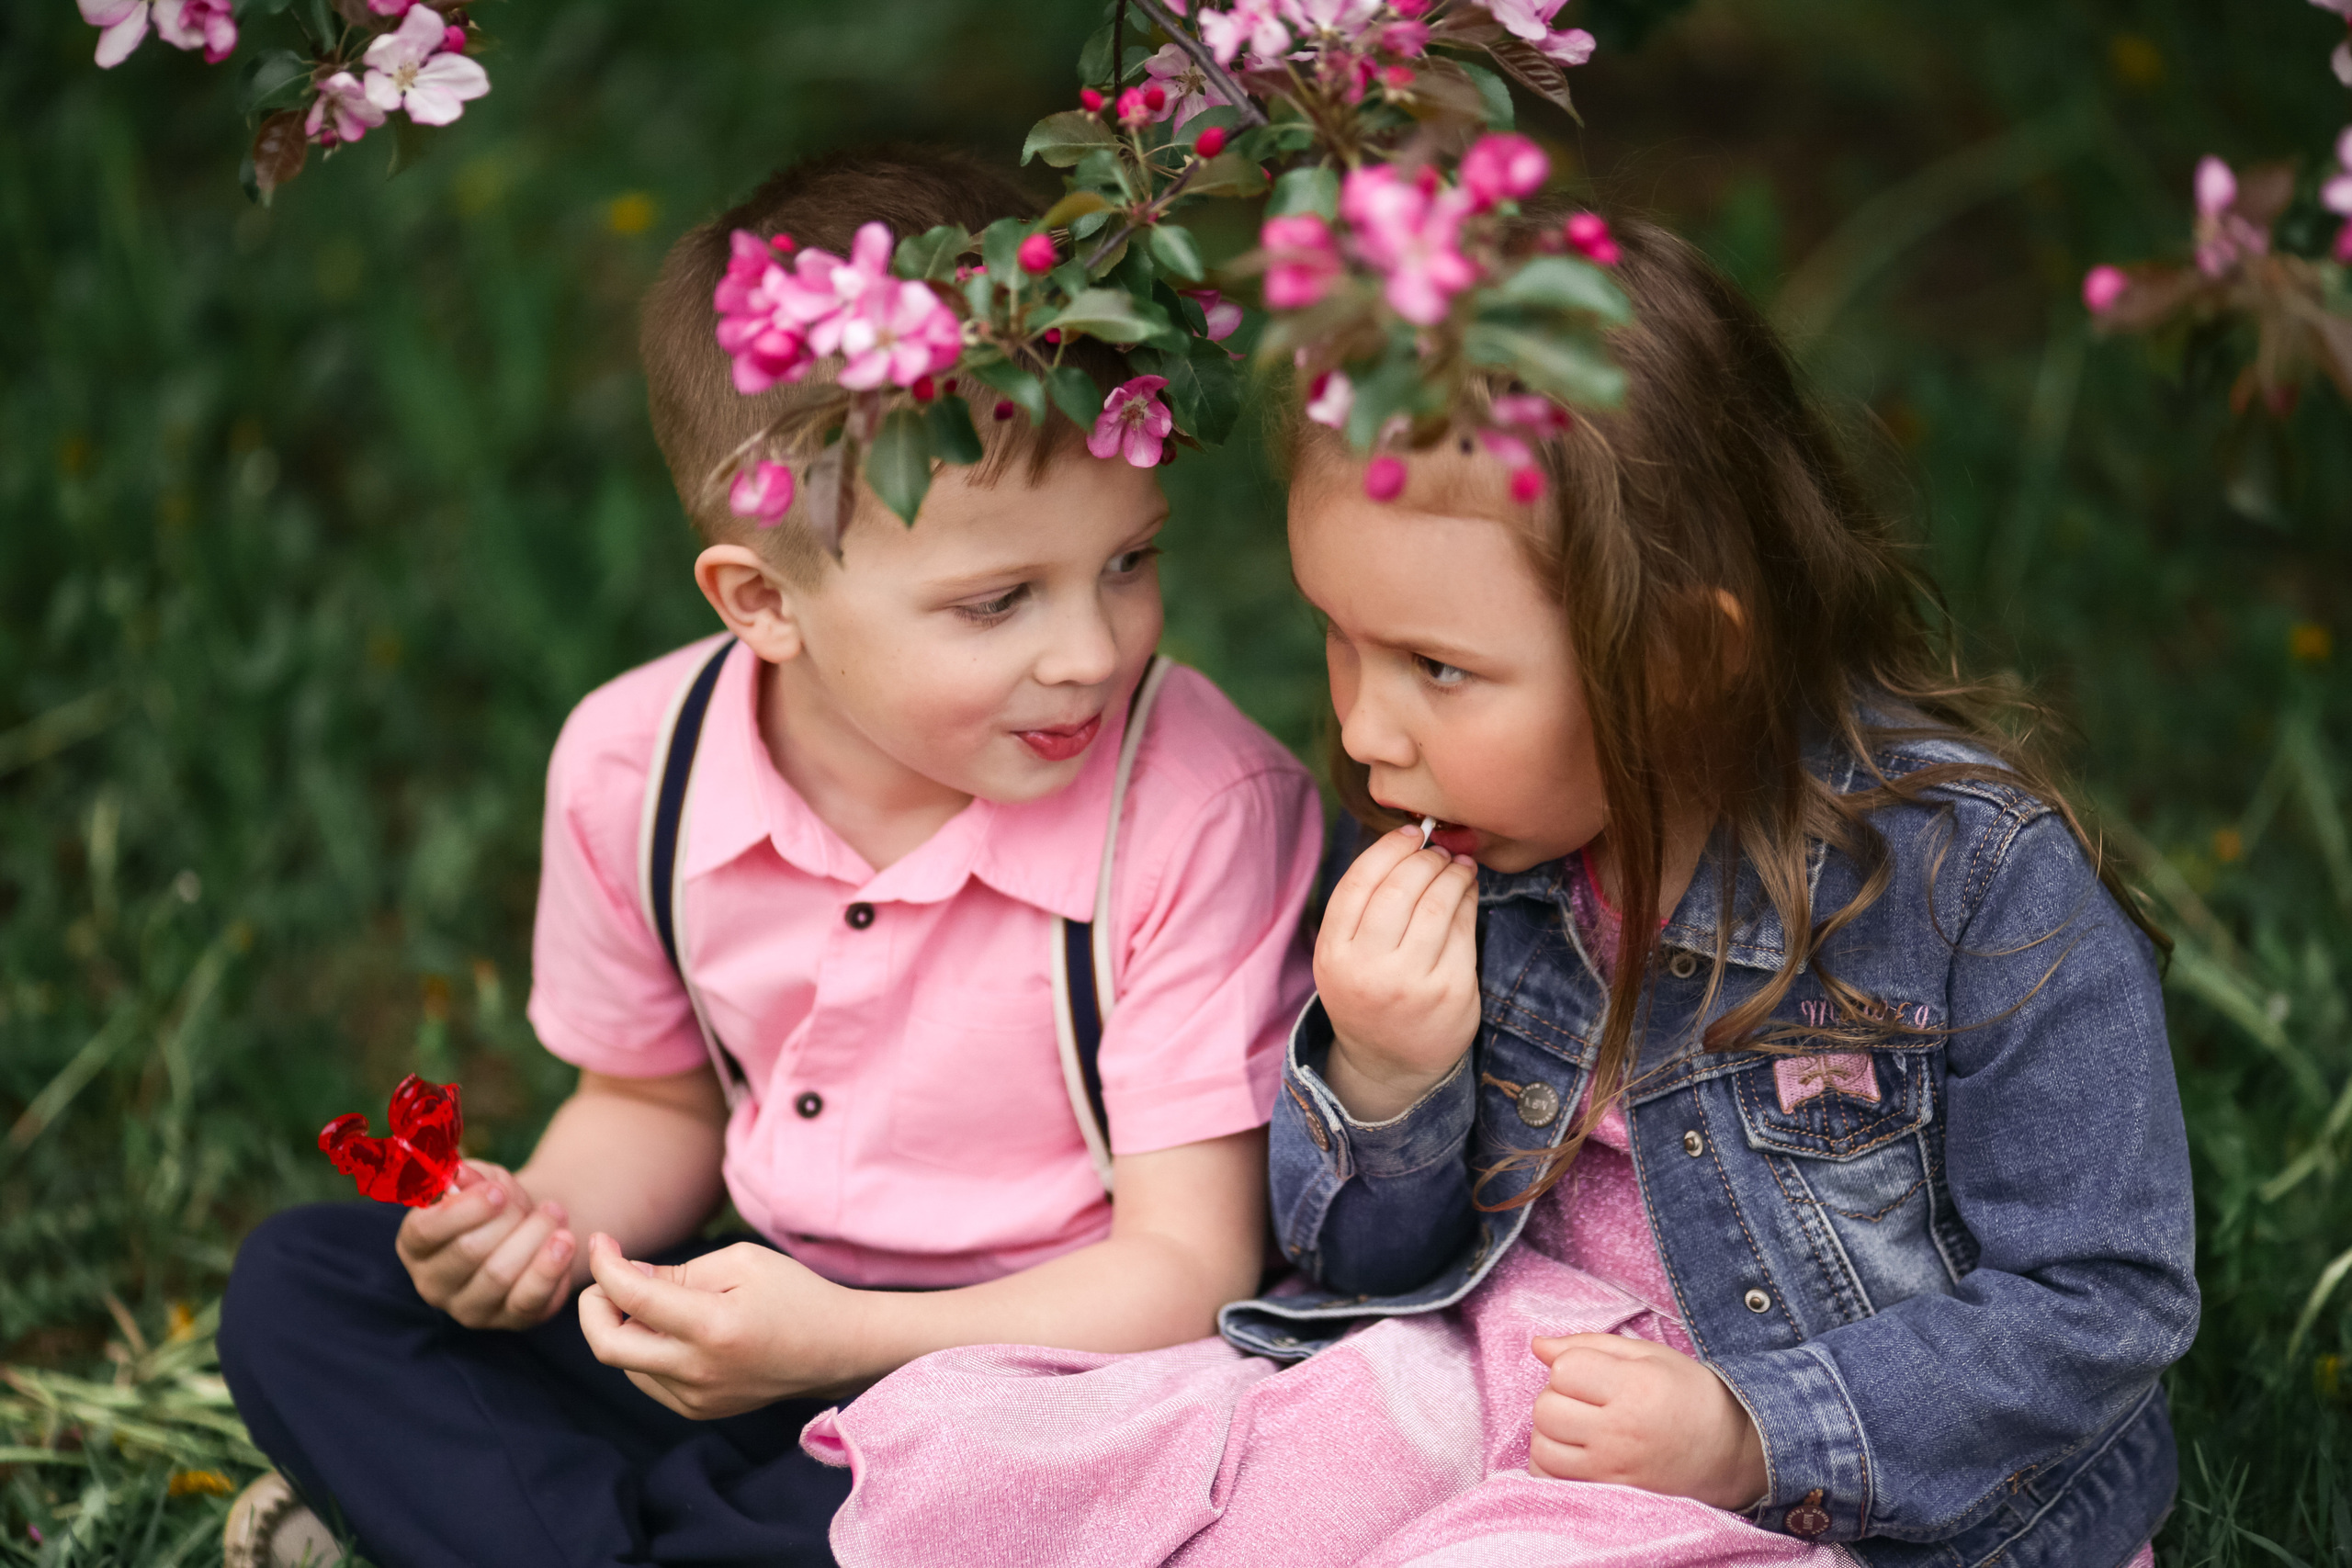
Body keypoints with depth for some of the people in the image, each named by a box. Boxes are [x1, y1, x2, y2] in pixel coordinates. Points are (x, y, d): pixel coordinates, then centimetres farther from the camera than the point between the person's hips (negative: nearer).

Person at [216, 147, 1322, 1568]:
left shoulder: (1200, 809, -22)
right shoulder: (637, 768, -8)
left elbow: (1189, 1264, -20)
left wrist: (838, 1342, -33)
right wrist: (542, 1228, -11)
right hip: (776, 1310, 5)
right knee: (298, 1289, -2)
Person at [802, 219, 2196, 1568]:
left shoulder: (1981, 877, -18)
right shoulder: (1452, 859, -2)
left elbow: (2103, 1300, -12)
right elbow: (1369, 1265, 7)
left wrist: (1752, 1436, -23)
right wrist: (1383, 1083, -16)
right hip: (1541, 1371, 5)